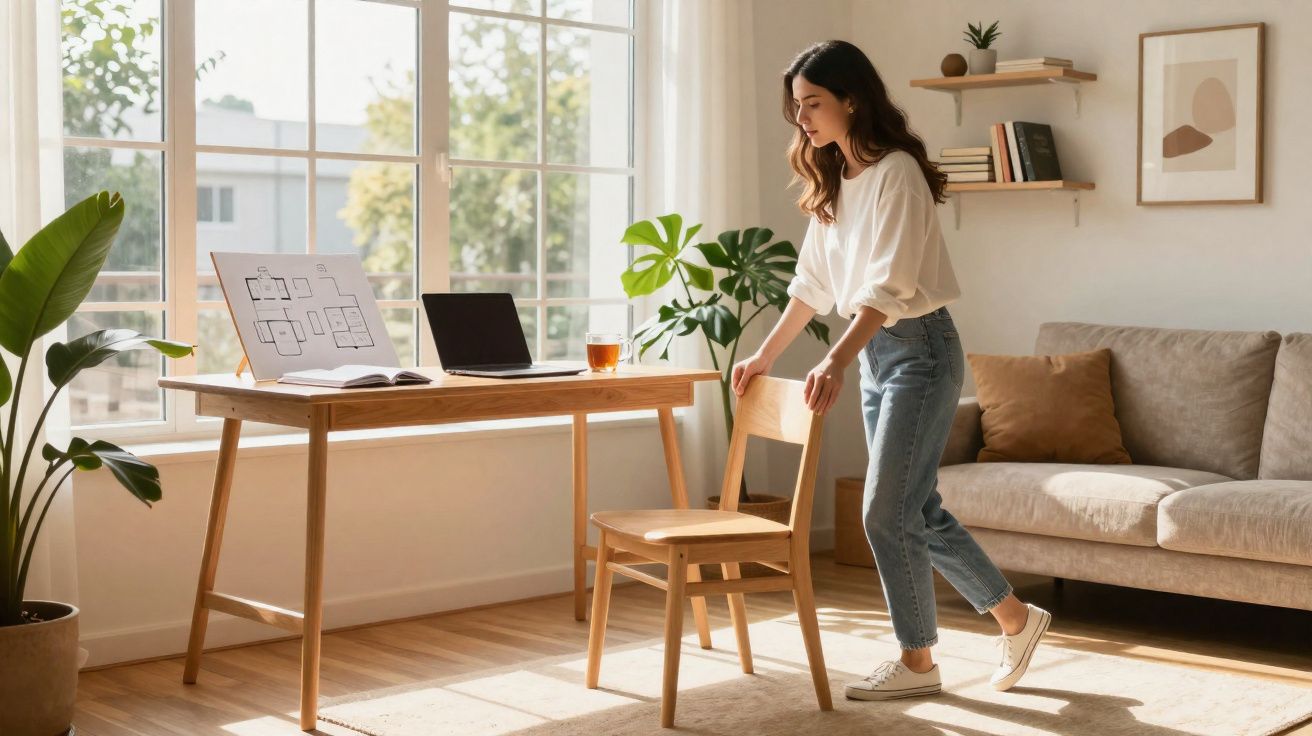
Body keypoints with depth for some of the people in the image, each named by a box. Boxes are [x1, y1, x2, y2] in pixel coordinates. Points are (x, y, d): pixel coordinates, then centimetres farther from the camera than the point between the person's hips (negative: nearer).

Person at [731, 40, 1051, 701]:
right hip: (874, 352, 9)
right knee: (917, 509, 12)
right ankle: (1016, 619, 27)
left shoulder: (896, 172, -16)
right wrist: (765, 356, 19)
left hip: (918, 349, -9)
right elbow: (812, 284, 17)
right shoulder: (831, 181, 9)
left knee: (887, 510, -6)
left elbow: (889, 285, -26)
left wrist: (836, 362, -36)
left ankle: (917, 662, 10)